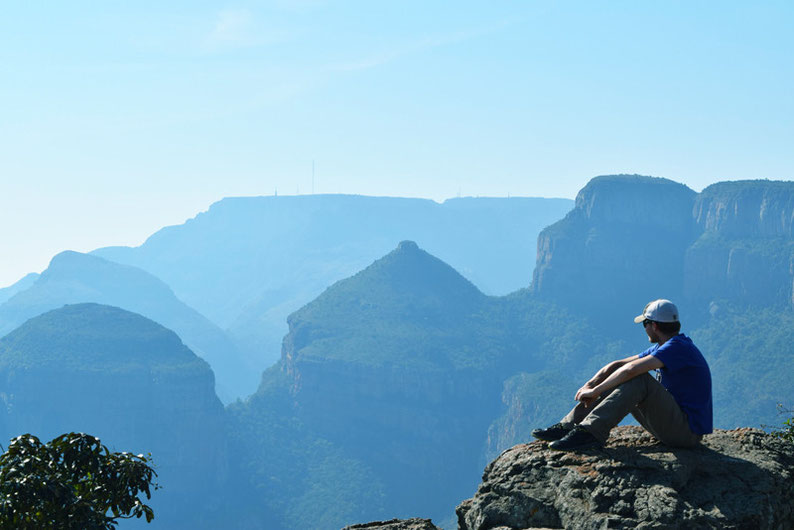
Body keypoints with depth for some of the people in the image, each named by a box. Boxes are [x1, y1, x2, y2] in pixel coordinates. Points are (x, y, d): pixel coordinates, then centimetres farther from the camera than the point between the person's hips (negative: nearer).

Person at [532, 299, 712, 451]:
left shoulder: (677, 347, -18)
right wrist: (590, 384, -4)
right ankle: (568, 426, -4)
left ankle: (591, 431, -34)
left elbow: (631, 369, -29)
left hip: (688, 431, -9)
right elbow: (618, 365, 12)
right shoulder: (661, 348, 13)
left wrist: (596, 391, -22)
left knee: (639, 380, -27)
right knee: (615, 383, 6)